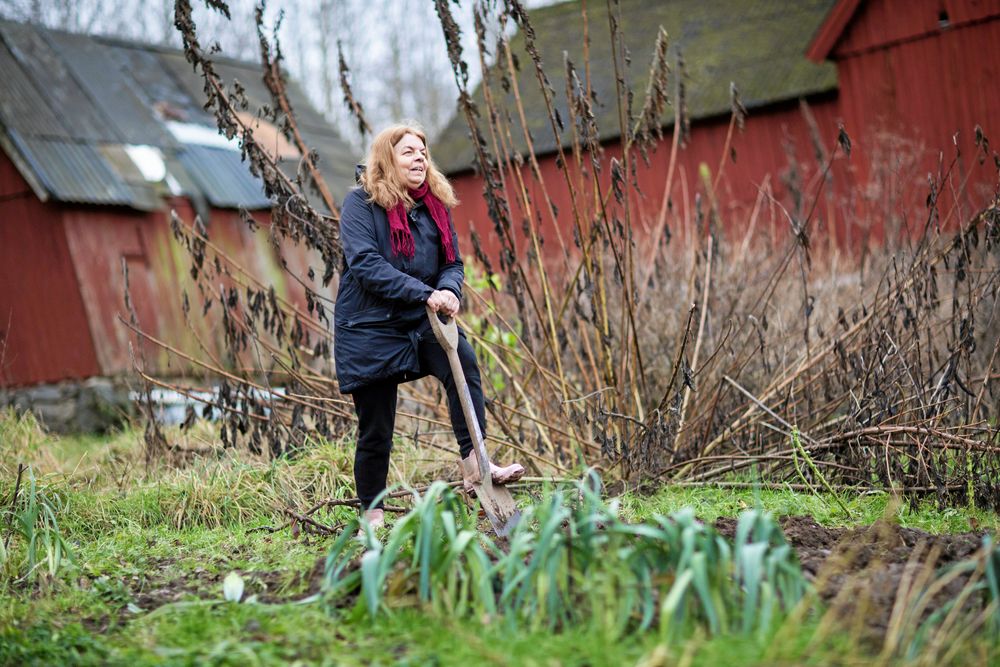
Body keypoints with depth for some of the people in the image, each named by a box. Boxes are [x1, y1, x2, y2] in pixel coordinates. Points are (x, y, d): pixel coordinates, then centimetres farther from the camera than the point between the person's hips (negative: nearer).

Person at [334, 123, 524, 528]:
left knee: (463, 361, -28)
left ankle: (473, 462, -28)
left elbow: (453, 263, 7)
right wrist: (425, 294, -27)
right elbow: (366, 265, -20)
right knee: (375, 430, 3)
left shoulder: (435, 205, 9)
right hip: (370, 327, -4)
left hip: (422, 323, 4)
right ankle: (372, 514, 20)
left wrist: (449, 291, -17)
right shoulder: (360, 203, -7)